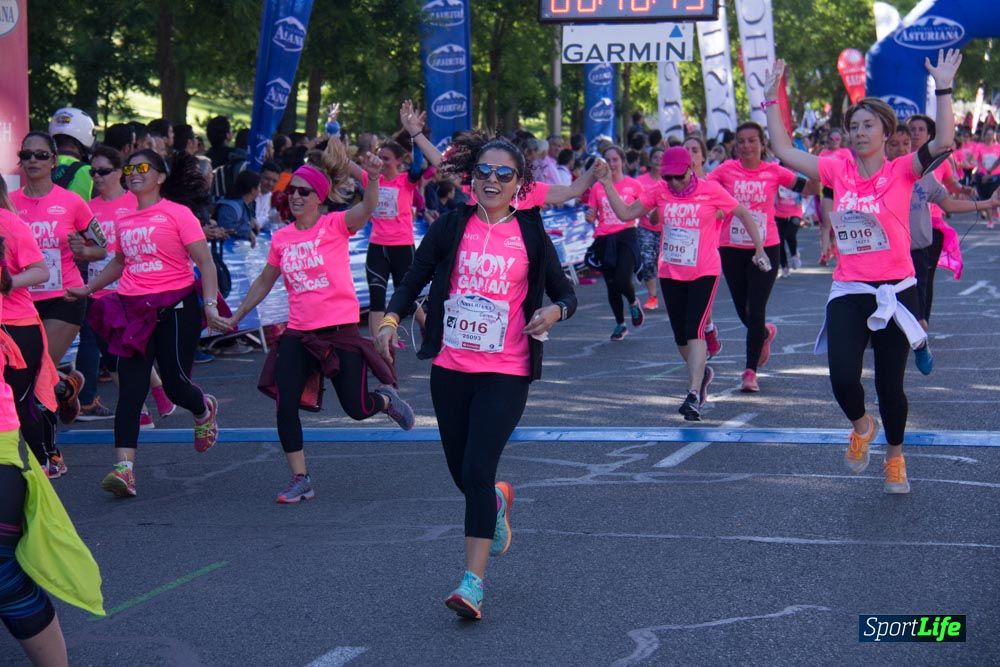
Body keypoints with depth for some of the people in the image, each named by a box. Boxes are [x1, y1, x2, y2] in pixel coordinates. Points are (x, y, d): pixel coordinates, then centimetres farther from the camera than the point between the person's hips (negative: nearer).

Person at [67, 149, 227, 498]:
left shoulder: (178, 214, -3)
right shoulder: (123, 221, 13)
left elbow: (205, 262, -7)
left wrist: (209, 304, -18)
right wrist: (87, 289, 20)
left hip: (175, 307, -5)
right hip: (133, 310, 5)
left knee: (174, 383, -4)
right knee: (130, 387, -6)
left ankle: (204, 410, 34)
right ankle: (124, 467, -12)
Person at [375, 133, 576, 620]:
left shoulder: (530, 234, 1)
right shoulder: (451, 227, 3)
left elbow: (565, 293, 7)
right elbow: (415, 279, 4)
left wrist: (554, 312, -16)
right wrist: (391, 319, -13)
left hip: (506, 371, -3)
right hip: (450, 367, 3)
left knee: (477, 472, -14)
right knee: (461, 474, 12)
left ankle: (473, 582, -12)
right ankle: (498, 501, 49)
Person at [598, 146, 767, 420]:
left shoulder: (711, 190, -8)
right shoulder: (660, 192, 1)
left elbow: (744, 214, 1)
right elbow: (625, 213, 0)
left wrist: (759, 250, 0)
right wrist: (607, 184, -10)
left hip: (704, 273, -4)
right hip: (670, 273, 4)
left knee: (694, 331, -15)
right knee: (681, 336, 11)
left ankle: (693, 396, -16)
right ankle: (701, 373, 39)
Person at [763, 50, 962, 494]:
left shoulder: (902, 171, -5)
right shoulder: (838, 171, 4)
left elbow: (943, 142, -20)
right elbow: (784, 152, 6)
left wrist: (943, 89, -25)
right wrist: (772, 100, 4)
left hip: (895, 291, -2)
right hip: (848, 293, 2)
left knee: (890, 383, 7)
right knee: (843, 378, -15)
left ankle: (895, 457, 32)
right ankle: (861, 426, 20)